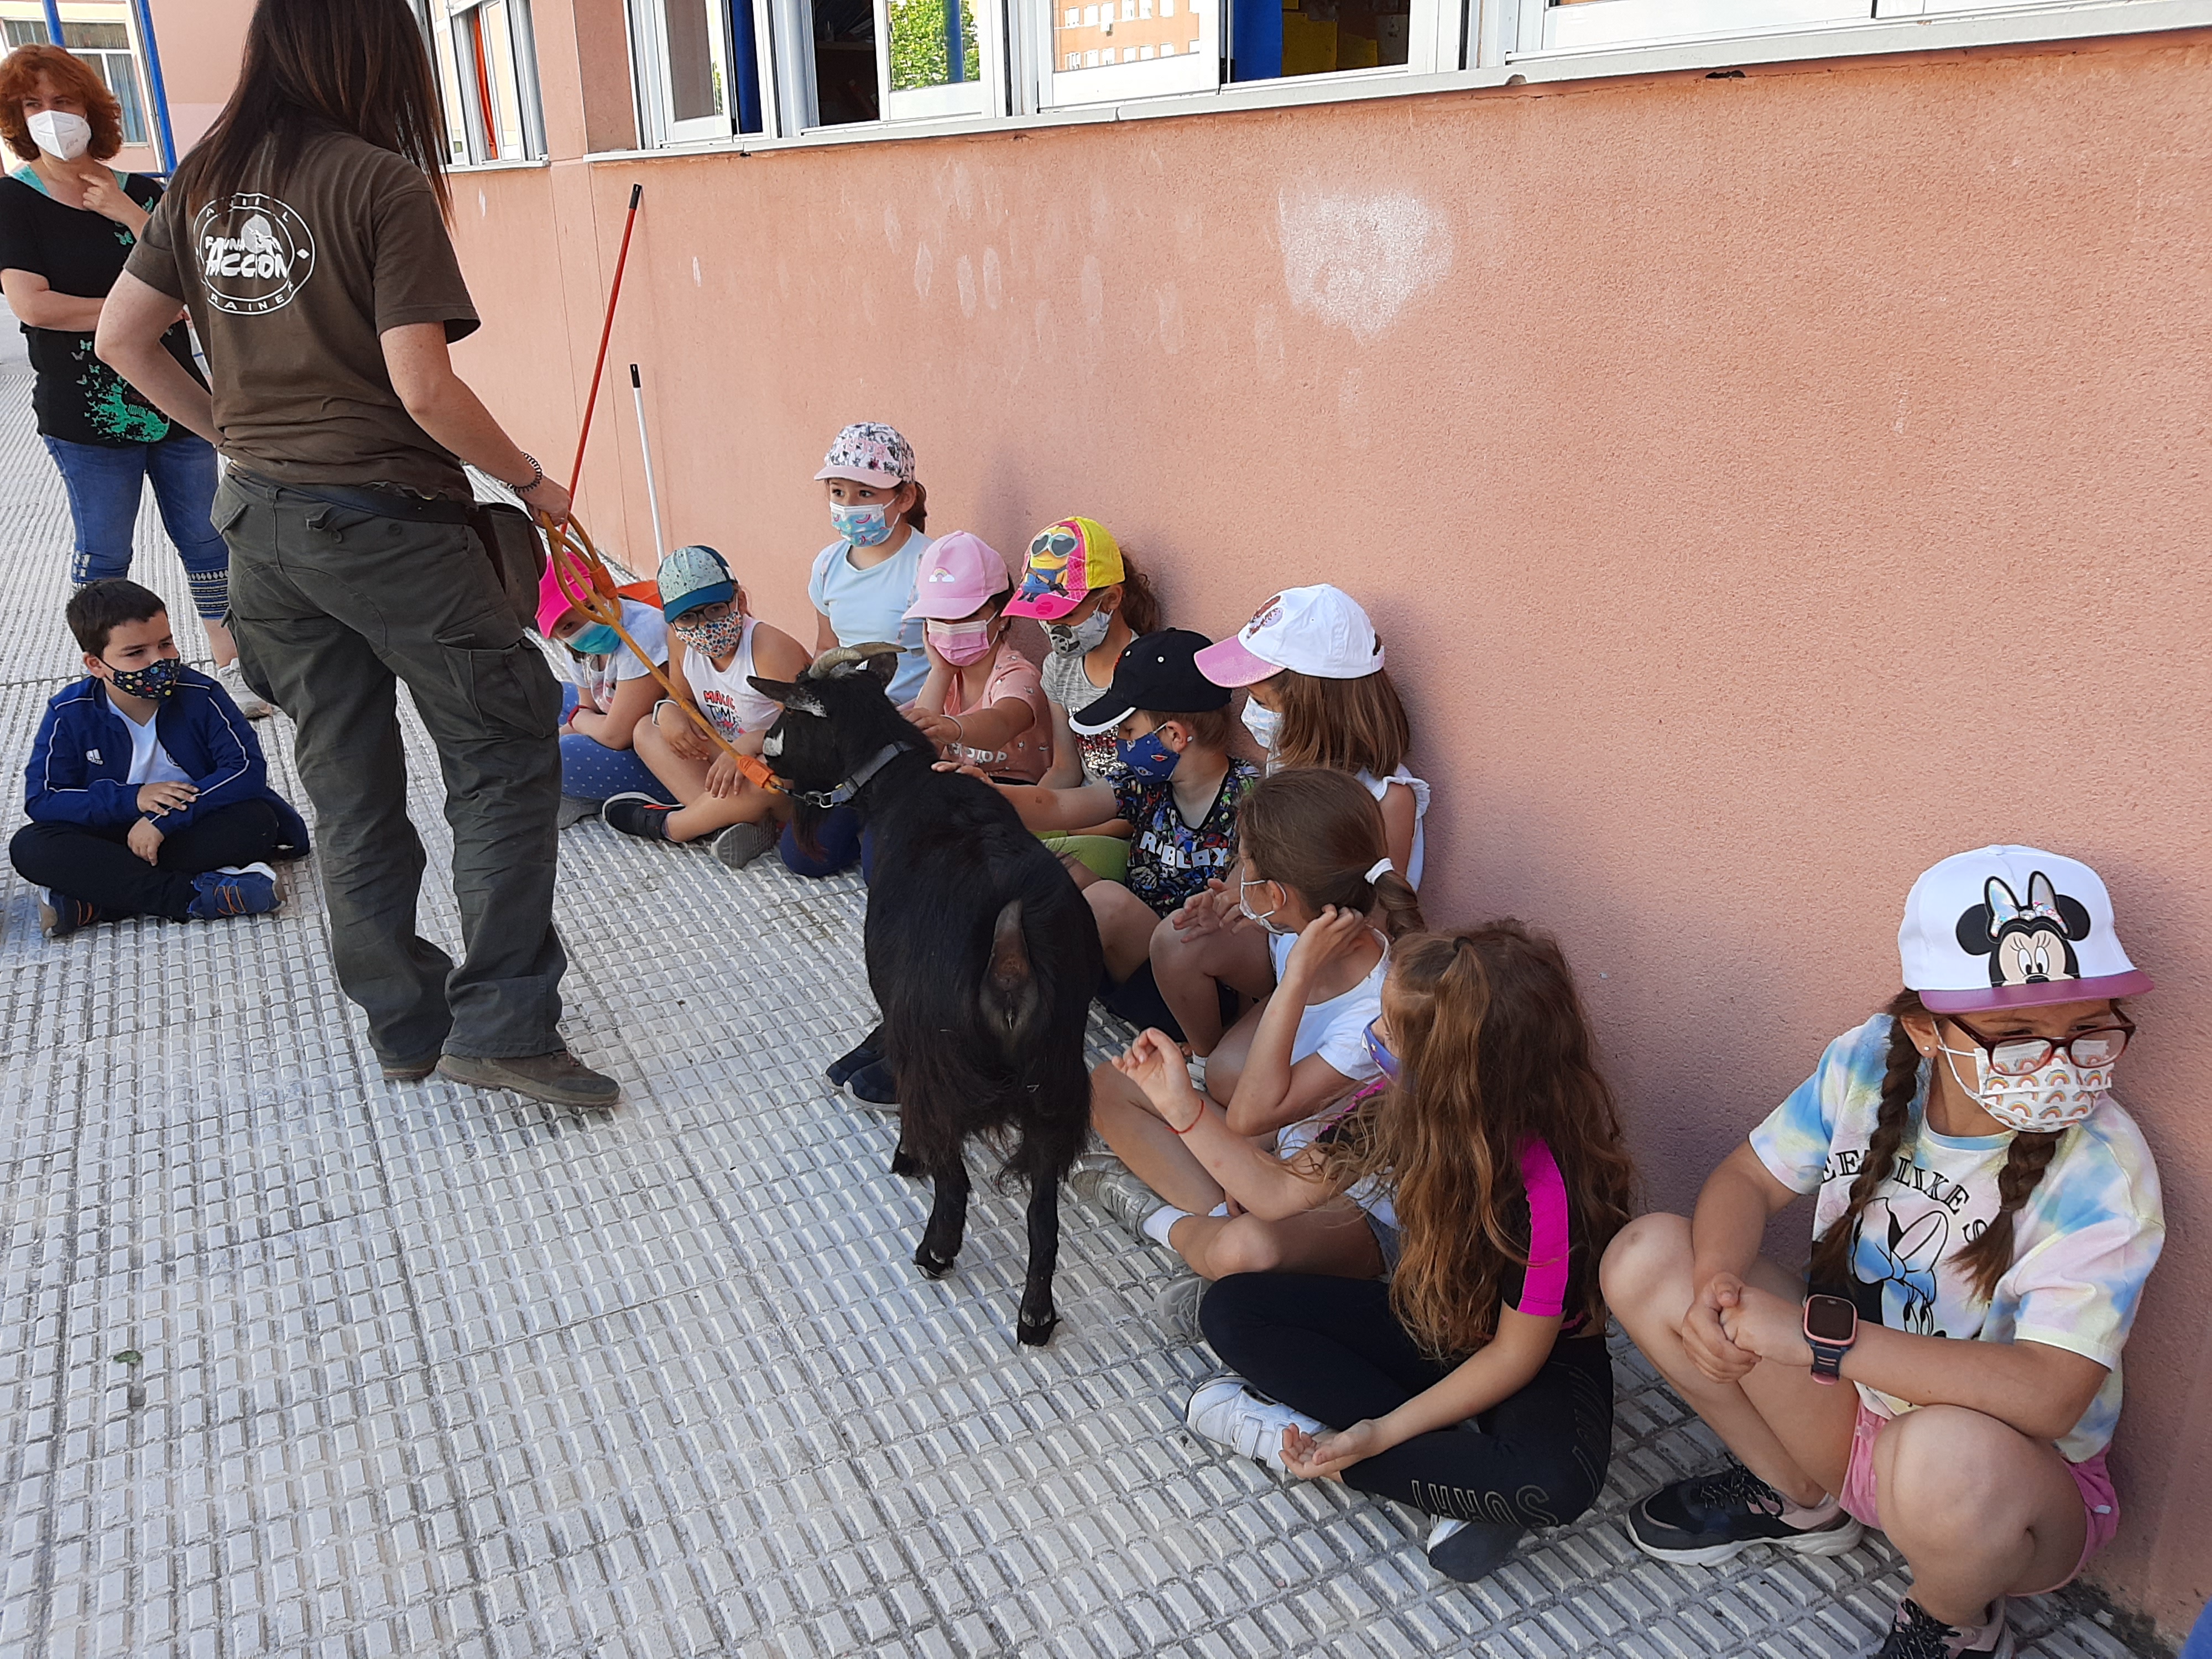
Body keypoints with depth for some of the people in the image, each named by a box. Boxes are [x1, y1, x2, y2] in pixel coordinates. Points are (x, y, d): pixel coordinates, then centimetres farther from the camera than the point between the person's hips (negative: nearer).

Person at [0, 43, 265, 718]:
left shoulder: (142, 193, 7)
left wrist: (129, 215, -13)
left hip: (175, 400, 3)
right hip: (86, 414, -3)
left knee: (204, 538, 8)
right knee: (104, 556, 3)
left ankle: (229, 664, 19)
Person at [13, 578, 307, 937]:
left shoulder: (201, 695, -12)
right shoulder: (69, 715, -6)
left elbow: (249, 770, -20)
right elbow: (40, 799, -8)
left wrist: (164, 818, -25)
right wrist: (131, 799, -21)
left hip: (193, 832, -1)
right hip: (113, 835, 2)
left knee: (256, 822, -31)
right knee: (30, 847, -24)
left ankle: (96, 902, -28)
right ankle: (197, 897, -33)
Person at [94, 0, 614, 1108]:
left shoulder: (206, 178, 9)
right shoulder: (383, 184, -12)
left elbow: (121, 336, 12)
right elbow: (423, 390, -17)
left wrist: (236, 433, 20)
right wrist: (532, 482, -4)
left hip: (260, 519, 7)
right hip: (381, 519, -7)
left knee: (347, 784, 13)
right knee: (506, 755, 3)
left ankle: (403, 1026, 23)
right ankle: (498, 1027, -3)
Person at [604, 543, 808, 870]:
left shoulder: (770, 647, -23)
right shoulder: (681, 643, -2)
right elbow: (684, 698, 13)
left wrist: (752, 742, -43)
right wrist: (670, 711, -11)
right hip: (725, 759, 8)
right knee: (648, 729, -1)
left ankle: (666, 825, -10)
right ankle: (733, 819, -23)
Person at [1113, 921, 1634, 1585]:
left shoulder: (1546, 1186, -33)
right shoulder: (1403, 1107, -15)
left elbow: (1516, 1355, -23)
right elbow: (1279, 1191, -5)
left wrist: (1382, 1433, -27)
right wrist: (1182, 1105, -12)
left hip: (1542, 1361, -6)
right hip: (1427, 1322, 6)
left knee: (1555, 1482, -39)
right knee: (1229, 1310, -8)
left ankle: (1295, 1440, -20)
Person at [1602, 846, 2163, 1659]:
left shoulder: (2101, 1173, -27)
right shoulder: (1870, 1063, -15)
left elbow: (2045, 1397, -36)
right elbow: (1750, 1178, -4)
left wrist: (1816, 1333, -37)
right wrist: (1715, 1286, -26)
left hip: (2018, 1479, -4)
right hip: (1847, 1407, 4)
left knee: (1945, 1457, -41)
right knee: (1646, 1256, -12)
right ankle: (1801, 1497, 10)